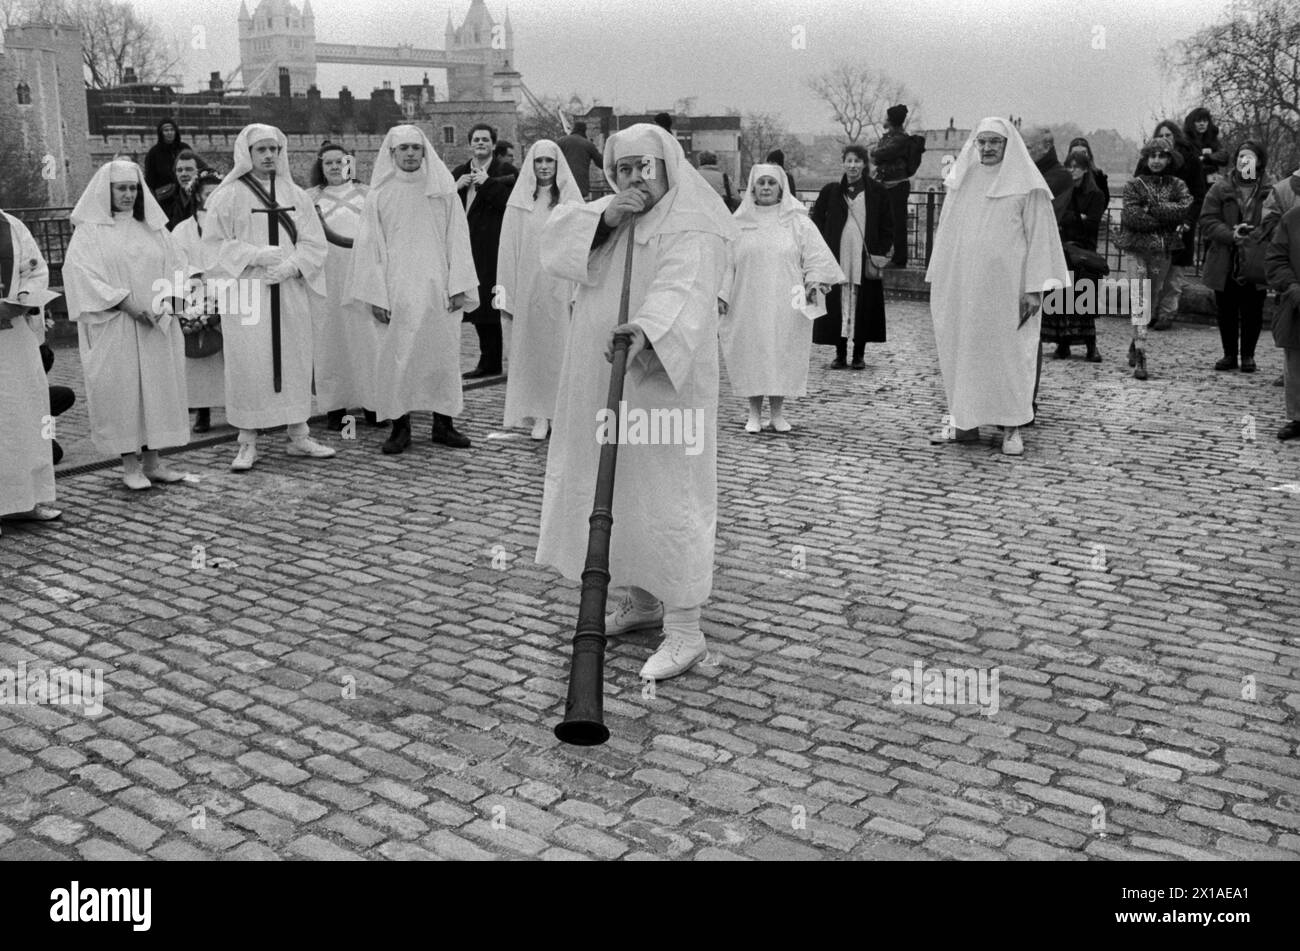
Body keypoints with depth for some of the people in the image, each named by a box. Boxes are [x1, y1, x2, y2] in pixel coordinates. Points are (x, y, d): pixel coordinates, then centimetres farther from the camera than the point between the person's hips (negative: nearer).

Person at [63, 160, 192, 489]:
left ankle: (152, 461, 10)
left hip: (155, 326, 4)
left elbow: (172, 268, 11)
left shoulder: (152, 228, 14)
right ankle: (130, 465, 4)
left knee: (157, 386, 3)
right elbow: (81, 274, -9)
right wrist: (126, 303, -17)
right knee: (121, 390, -2)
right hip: (112, 328, -4)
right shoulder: (89, 231, 1)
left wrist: (162, 301, -8)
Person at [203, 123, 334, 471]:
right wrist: (255, 255, -15)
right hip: (246, 292, -3)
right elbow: (214, 243, -3)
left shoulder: (295, 194, 11)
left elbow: (314, 242, 7)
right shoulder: (228, 196, 1)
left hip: (290, 291, 3)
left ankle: (298, 435, 15)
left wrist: (292, 265, -11)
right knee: (248, 362, -4)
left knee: (295, 360, 5)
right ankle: (248, 442, 3)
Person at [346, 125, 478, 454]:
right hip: (397, 293, -1)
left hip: (438, 289, 1)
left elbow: (457, 239, 4)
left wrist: (458, 286, -5)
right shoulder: (379, 195, 4)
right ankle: (400, 426, 8)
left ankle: (443, 423, 13)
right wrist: (376, 295, -5)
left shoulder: (443, 190, 6)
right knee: (396, 356, -1)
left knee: (443, 354, 3)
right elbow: (369, 247, 2)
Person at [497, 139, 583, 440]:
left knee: (561, 349, 2)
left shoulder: (571, 200, 2)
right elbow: (509, 250, 5)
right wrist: (507, 295, -1)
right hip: (528, 288, 1)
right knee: (532, 350, 3)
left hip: (561, 288, -1)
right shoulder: (519, 202, 5)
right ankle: (539, 415, 11)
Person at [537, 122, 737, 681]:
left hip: (661, 380, -8)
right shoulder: (607, 214, 15)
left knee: (665, 498, -7)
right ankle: (643, 601, 31)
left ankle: (685, 630, 0)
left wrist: (647, 329, -47)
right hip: (601, 383, 8)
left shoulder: (693, 228, -11)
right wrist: (603, 219, -12)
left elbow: (682, 290, -28)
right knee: (615, 491, 14)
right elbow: (555, 241, 4)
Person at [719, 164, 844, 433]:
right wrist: (721, 294, -1)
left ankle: (778, 413, 12)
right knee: (750, 356, 0)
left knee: (783, 355, 0)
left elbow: (816, 256, 5)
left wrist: (815, 281, -10)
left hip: (785, 306, 0)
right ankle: (754, 413, 10)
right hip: (748, 306, 1)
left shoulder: (798, 222, 5)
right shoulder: (739, 224, 7)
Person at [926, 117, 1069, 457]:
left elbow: (1040, 237, -5)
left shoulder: (1026, 186, -2)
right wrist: (938, 280, 11)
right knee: (962, 350, 5)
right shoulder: (961, 182, 11)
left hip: (1005, 286, -4)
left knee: (1008, 352, 0)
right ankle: (964, 422, 13)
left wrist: (1034, 288, -12)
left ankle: (1012, 426, 7)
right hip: (962, 287, 4)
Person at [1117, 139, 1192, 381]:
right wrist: (1168, 218, -10)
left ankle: (1135, 343, 32)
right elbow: (1132, 217, -10)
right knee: (1141, 302, -11)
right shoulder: (1135, 185, 3)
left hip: (1165, 250, 3)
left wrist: (1153, 208, -14)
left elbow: (1185, 208, -9)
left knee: (1154, 300, 12)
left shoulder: (1177, 185, 10)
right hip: (1139, 247, -3)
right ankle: (1140, 358, -13)